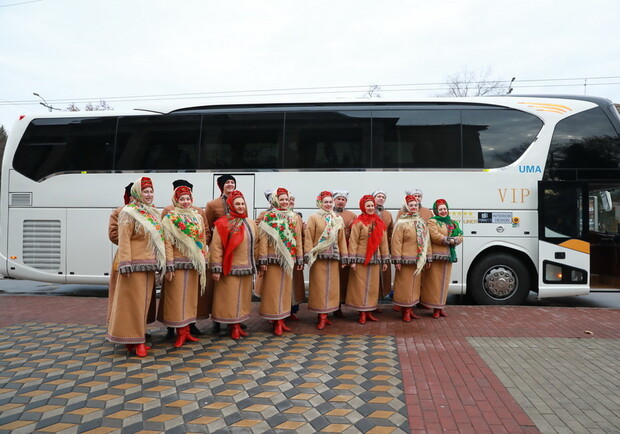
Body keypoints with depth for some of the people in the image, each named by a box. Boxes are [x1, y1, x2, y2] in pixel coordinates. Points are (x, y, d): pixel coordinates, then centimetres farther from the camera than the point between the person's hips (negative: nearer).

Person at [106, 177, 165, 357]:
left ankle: (135, 337, 21)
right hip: (136, 264, -7)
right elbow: (124, 240, -12)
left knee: (144, 301, 11)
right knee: (134, 301, -3)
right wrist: (125, 264, -20)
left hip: (150, 264, 7)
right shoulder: (129, 213, -6)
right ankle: (133, 340, 6)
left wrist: (158, 262, 16)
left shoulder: (152, 213, 16)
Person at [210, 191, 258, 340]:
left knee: (243, 297, 11)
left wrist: (256, 264, 14)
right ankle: (233, 327, 13)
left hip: (246, 268, 6)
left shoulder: (251, 223, 10)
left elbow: (255, 246, 15)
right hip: (230, 268, -6)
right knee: (230, 298, 1)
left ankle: (238, 324, 23)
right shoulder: (223, 224, -7)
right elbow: (216, 247, -11)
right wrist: (216, 269, -15)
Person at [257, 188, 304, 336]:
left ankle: (281, 320, 19)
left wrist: (299, 259, 6)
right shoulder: (268, 217, -2)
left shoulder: (294, 217, 11)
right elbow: (263, 239, -6)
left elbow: (298, 239, 10)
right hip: (274, 259, -4)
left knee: (285, 289, 9)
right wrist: (263, 260, -12)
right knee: (274, 290, 0)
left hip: (289, 259, 4)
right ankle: (276, 322, 8)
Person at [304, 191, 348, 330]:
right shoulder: (314, 218, 0)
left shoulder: (338, 219, 11)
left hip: (333, 257, 4)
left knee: (331, 286, 7)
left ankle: (325, 314, 17)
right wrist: (309, 256, -12)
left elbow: (342, 239, 11)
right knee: (320, 286, -1)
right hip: (319, 257, -4)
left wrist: (344, 257, 6)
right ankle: (321, 317, 6)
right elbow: (308, 239, -5)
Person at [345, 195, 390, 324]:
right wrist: (352, 261, -14)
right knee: (361, 286, 1)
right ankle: (362, 313, 10)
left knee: (373, 286, 9)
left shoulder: (379, 223, 9)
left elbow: (383, 242, 11)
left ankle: (369, 311, 19)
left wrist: (385, 260, 8)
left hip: (375, 259, 5)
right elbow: (353, 242, -8)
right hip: (361, 259, -5)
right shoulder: (359, 222, -6)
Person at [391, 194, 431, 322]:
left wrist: (428, 258, 11)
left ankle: (411, 309, 25)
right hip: (406, 260, -6)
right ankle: (405, 311, 12)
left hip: (418, 261, 6)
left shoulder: (421, 222, 12)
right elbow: (396, 242, -12)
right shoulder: (401, 223, -7)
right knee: (405, 286, 0)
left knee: (415, 285, 13)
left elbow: (426, 241, 14)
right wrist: (397, 261, -17)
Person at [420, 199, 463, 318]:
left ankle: (441, 307, 17)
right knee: (435, 282, -4)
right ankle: (436, 309, 2)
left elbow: (460, 237, 8)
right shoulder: (432, 221, -1)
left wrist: (453, 241, -13)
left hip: (449, 256, 6)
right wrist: (450, 240, -10)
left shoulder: (453, 223, 18)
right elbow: (435, 236, -15)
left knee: (444, 282, 9)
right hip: (436, 255, -6)